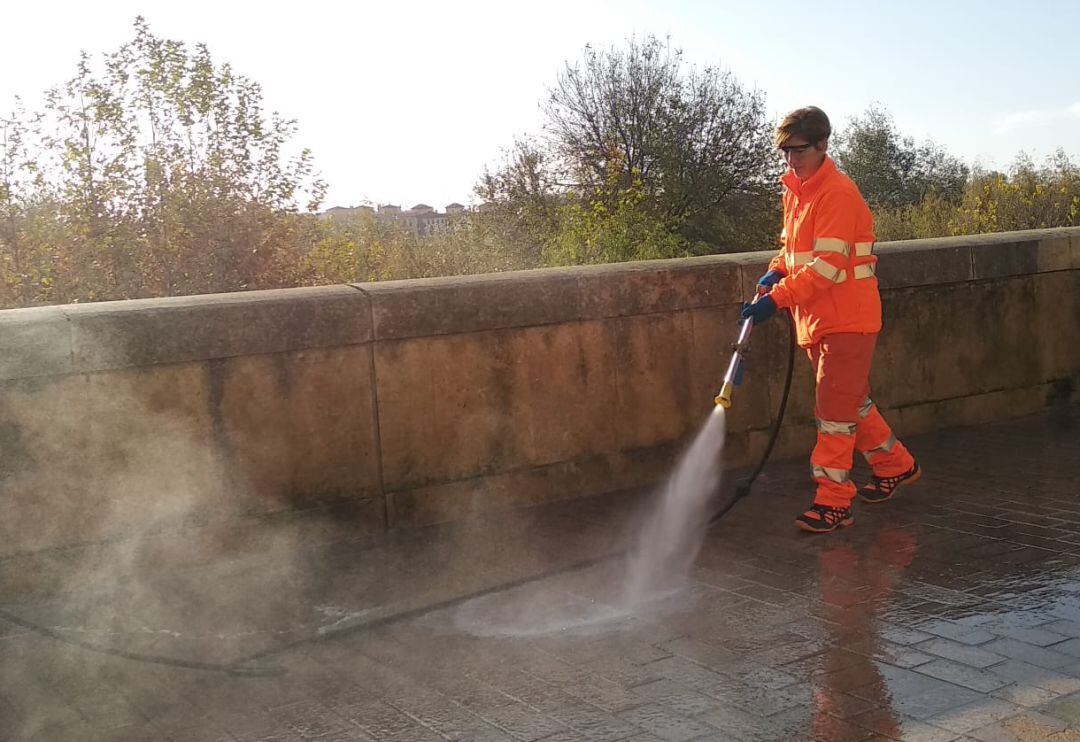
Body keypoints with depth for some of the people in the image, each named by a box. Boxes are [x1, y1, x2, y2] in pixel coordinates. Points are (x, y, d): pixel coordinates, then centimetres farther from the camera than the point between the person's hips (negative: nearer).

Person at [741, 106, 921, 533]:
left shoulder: (837, 193, -16)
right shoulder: (794, 190, 12)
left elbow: (827, 264, -24)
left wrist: (777, 298, -29)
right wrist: (776, 274, 2)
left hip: (847, 319, -9)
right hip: (817, 320, 9)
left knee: (835, 407, -8)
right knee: (850, 400, 19)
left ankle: (833, 502, -2)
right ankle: (896, 465, 36)